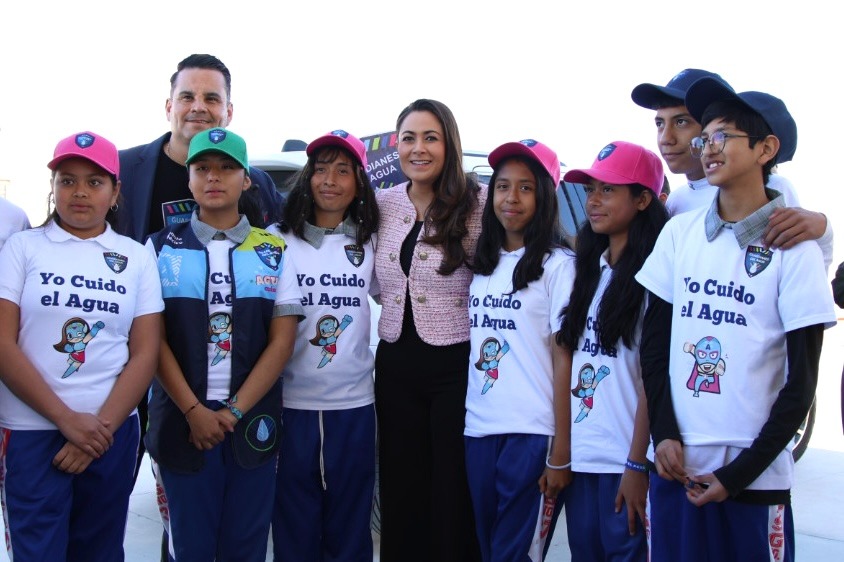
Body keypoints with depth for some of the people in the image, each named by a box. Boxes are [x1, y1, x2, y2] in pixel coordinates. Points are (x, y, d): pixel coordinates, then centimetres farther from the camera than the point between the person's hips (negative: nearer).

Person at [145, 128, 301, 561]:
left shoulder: (274, 253, 5)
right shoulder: (161, 248, 4)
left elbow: (282, 339, 0)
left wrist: (236, 411, -10)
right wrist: (193, 410, -12)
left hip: (252, 421, 1)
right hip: (182, 419, 0)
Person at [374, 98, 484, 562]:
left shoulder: (476, 205, -8)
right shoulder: (382, 205, 6)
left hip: (457, 366, -4)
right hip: (396, 365, 5)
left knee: (456, 500, 5)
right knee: (401, 495, 12)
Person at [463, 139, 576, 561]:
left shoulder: (557, 264, -5)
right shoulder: (482, 264, 11)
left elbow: (564, 360, -8)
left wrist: (561, 453, -11)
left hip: (532, 434, -5)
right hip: (478, 431, 5)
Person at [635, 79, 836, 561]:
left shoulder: (792, 247, -6)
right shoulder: (679, 232, 4)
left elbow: (801, 383, -5)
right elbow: (654, 341, 9)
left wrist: (739, 474, -8)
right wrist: (664, 433, -3)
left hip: (753, 478, -3)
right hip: (675, 466, 3)